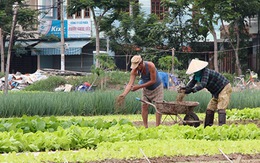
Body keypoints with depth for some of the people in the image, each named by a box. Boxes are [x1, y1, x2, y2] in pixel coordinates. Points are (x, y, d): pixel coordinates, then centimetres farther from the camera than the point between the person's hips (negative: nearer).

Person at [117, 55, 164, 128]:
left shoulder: (150, 66, -34)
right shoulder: (134, 70, -23)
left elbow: (153, 81, -29)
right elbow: (130, 83, -29)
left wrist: (139, 86, -31)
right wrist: (124, 94, -46)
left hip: (157, 87, -4)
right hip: (146, 89, 4)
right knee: (144, 106, -6)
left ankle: (157, 126, -10)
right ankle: (145, 126, 0)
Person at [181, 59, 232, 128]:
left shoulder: (206, 72, -26)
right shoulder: (197, 75, 1)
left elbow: (203, 84, -39)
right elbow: (191, 83, -7)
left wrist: (192, 90, -48)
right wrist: (185, 88, -28)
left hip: (225, 88, -10)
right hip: (217, 92, 10)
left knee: (221, 108, -21)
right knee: (210, 108, 8)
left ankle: (222, 125, -29)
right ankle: (207, 126, 12)